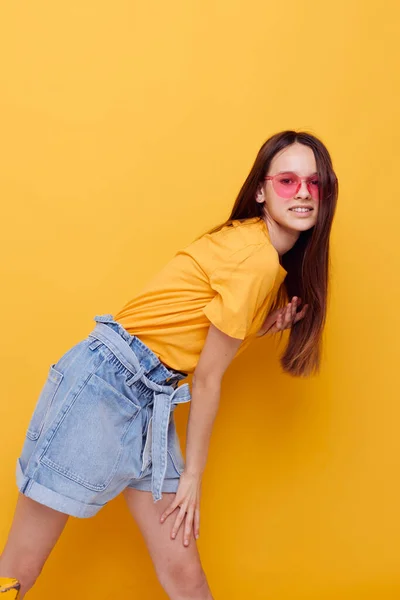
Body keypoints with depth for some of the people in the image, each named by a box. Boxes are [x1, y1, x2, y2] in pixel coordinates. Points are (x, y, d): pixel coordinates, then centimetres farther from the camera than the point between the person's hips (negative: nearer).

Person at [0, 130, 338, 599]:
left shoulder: (277, 262, 13)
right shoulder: (255, 257, -16)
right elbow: (208, 376, -10)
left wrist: (261, 328, -3)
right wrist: (193, 474, 0)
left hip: (154, 398, 9)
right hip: (106, 380, -9)